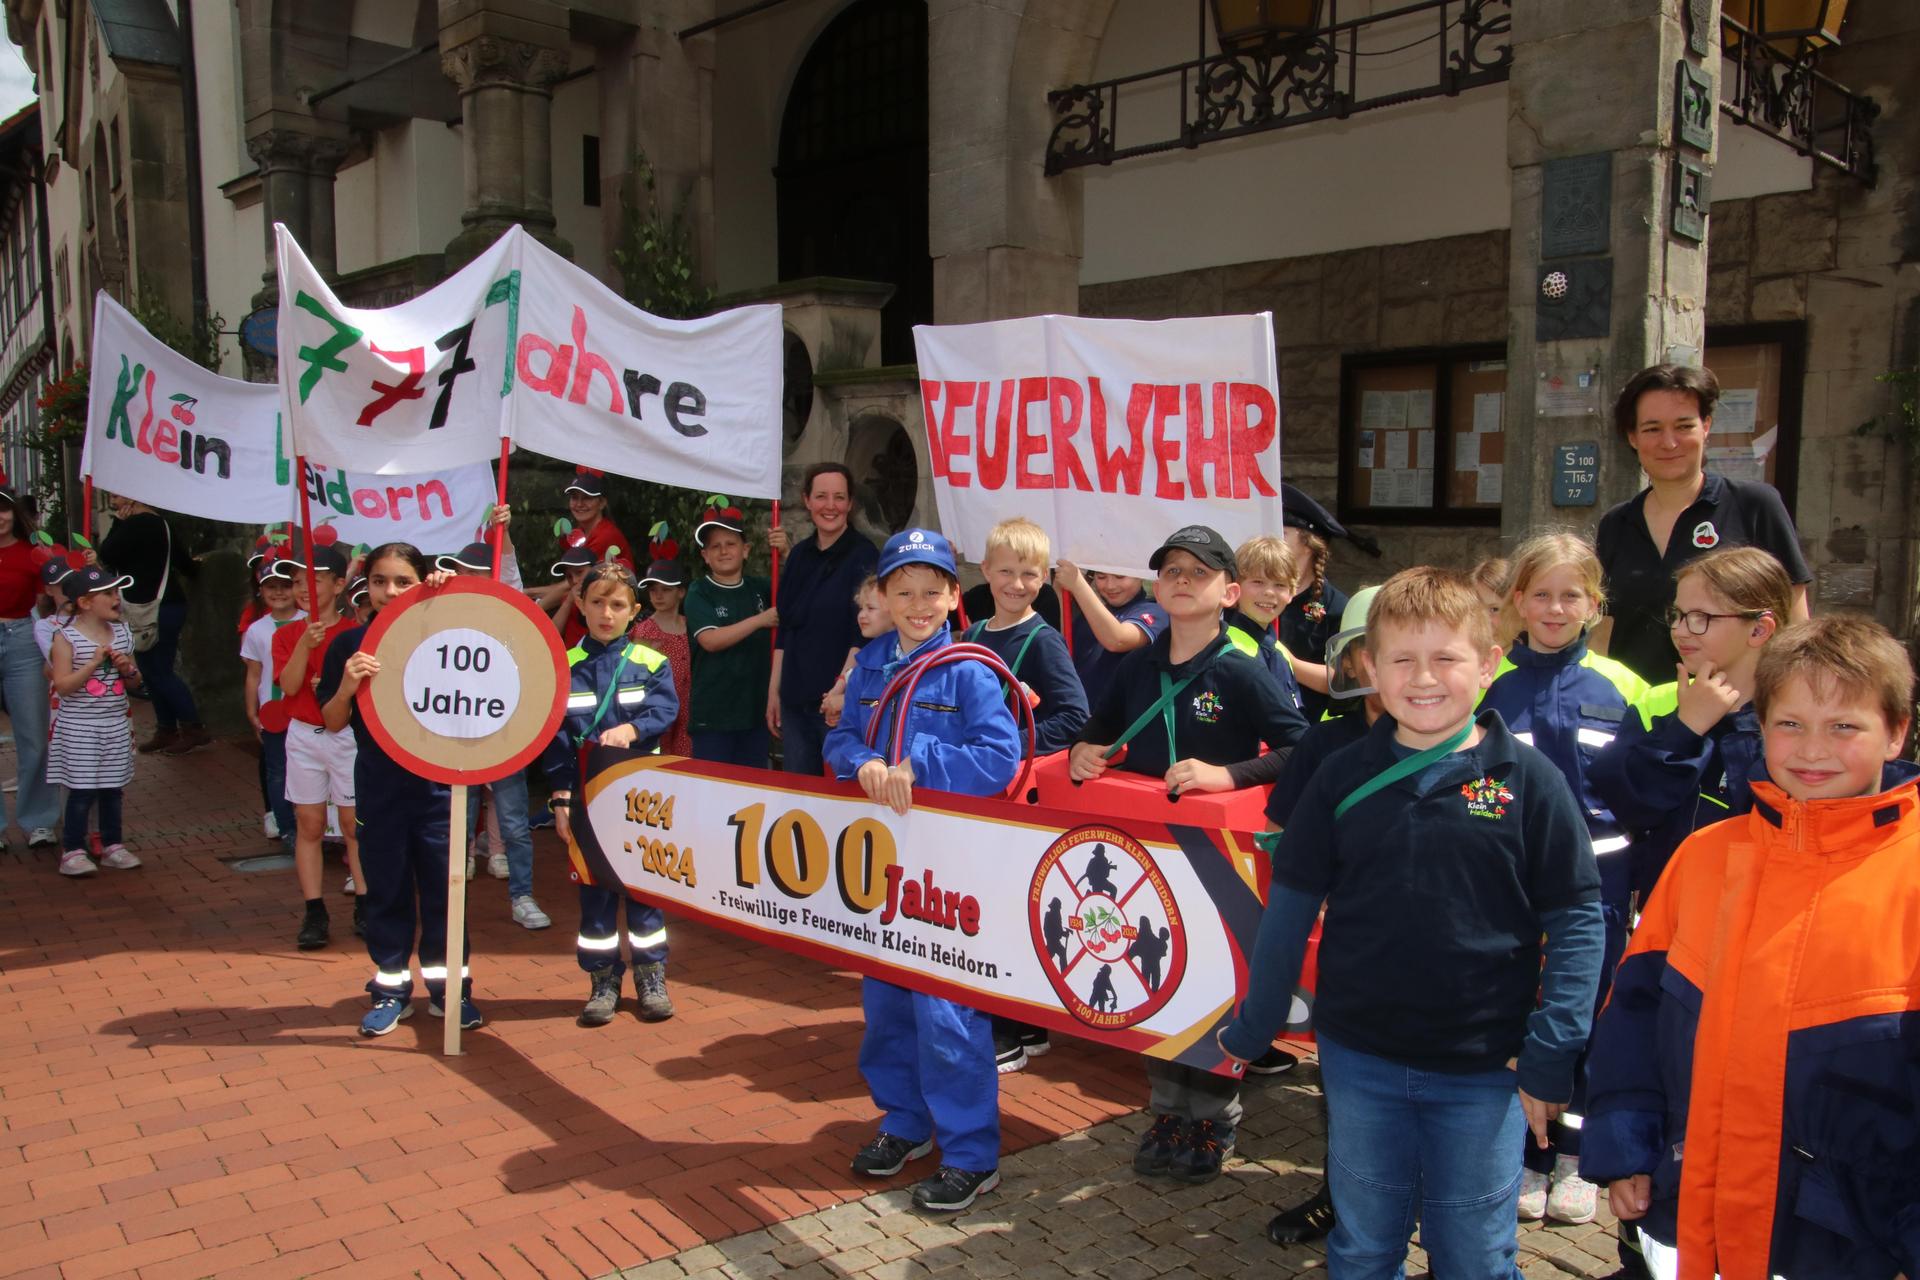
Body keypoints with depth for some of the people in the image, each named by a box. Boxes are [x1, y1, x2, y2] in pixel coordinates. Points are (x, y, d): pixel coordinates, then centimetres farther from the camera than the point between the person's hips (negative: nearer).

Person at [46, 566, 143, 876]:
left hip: (116, 724, 5)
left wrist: (128, 669, -7)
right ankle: (73, 851, 8)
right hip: (78, 727, -5)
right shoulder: (67, 637, -9)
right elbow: (63, 685, -15)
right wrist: (94, 662, -22)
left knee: (113, 787, 11)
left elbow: (136, 681, 14)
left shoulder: (122, 633, 6)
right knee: (82, 789, -2)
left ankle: (112, 846, 21)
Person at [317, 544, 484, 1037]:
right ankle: (390, 988, 23)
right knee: (385, 889, 10)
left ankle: (448, 986, 21)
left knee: (443, 886, 7)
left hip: (437, 782, -1)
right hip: (379, 787, 1)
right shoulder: (349, 644, 1)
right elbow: (332, 723, 1)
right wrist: (348, 685, -20)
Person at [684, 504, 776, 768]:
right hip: (713, 712, -4)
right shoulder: (699, 593, -4)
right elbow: (710, 640, -16)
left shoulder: (758, 587, 7)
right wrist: (760, 620, -17)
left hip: (755, 706, 4)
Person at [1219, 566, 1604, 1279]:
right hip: (1359, 1061, 2)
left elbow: (1576, 919, -6)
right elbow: (1292, 907, 3)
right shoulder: (1342, 778, -4)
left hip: (1483, 1072, -2)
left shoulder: (1527, 779, -9)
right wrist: (1252, 1029, 7)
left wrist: (1551, 1057, -10)